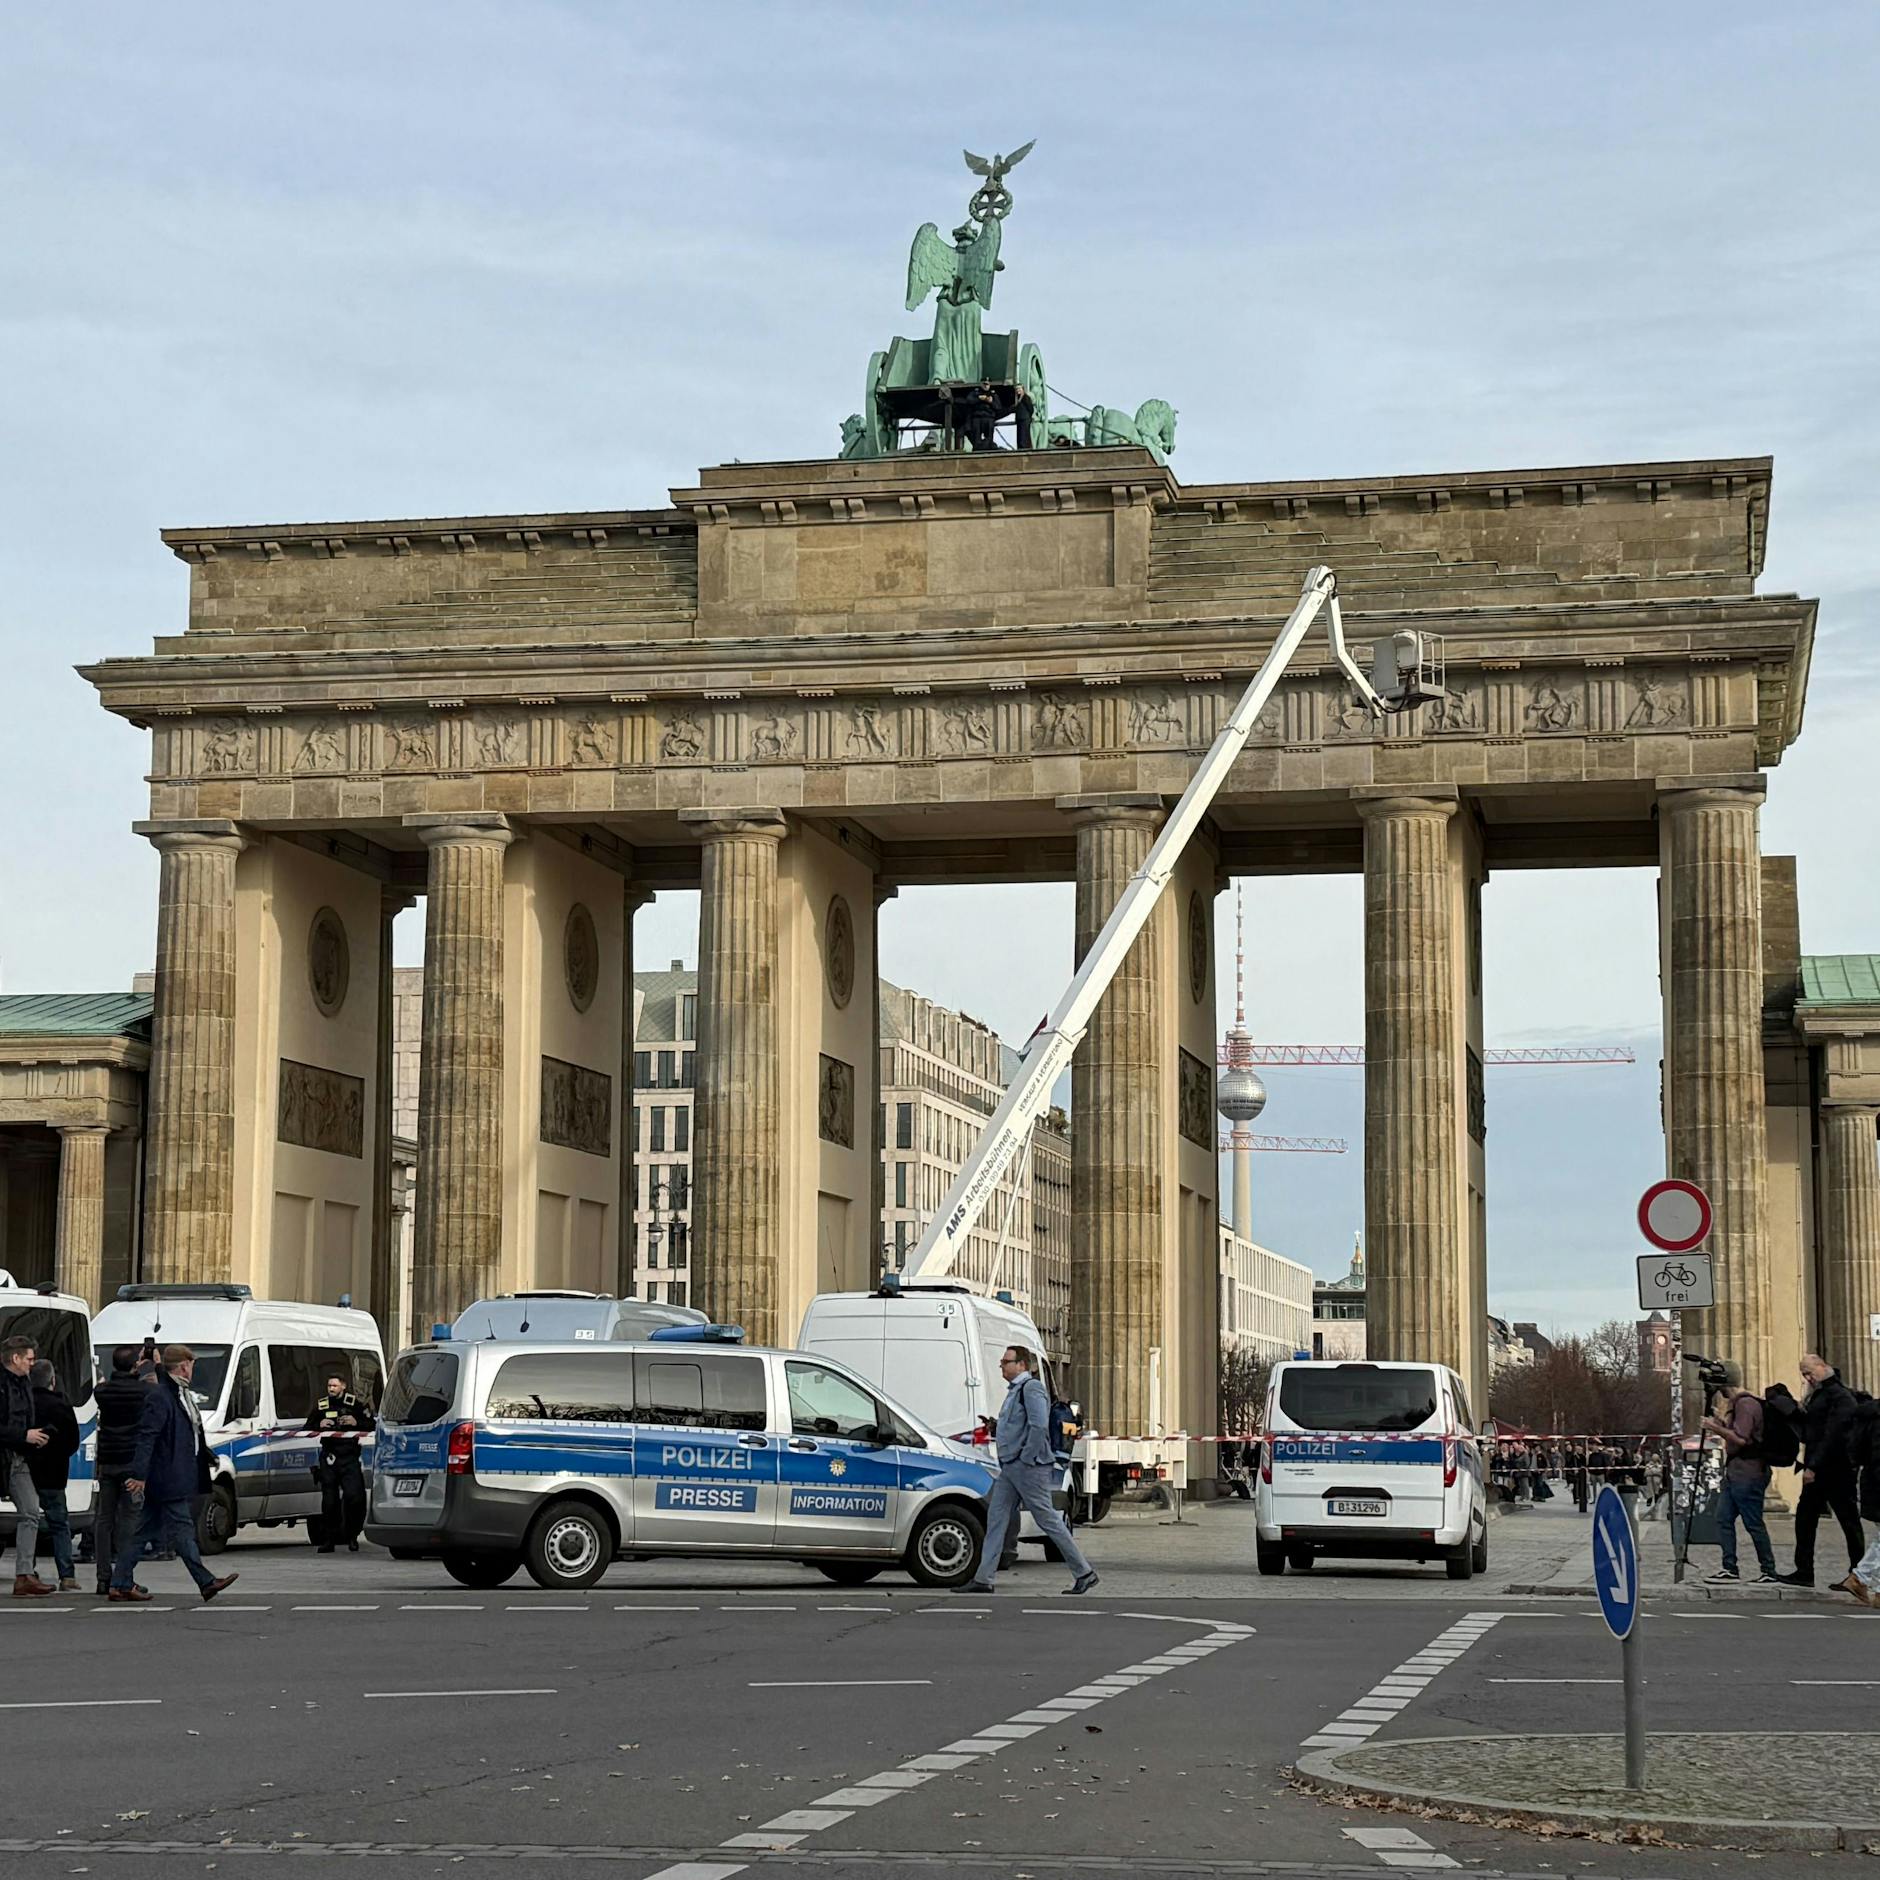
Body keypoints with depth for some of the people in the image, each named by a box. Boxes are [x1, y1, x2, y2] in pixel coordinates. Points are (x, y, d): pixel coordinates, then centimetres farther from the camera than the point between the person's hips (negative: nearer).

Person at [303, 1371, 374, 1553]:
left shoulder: (356, 1404, 6)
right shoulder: (320, 1406, 13)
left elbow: (372, 1426, 6)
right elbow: (306, 1429, 16)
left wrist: (356, 1423, -12)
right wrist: (319, 1426, -4)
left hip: (349, 1456, -2)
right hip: (328, 1456, 2)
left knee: (353, 1495, -14)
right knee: (329, 1501, 2)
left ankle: (352, 1536, 2)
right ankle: (328, 1540, 8)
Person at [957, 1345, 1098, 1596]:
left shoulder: (1032, 1388, -12)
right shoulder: (1016, 1390, 19)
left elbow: (1039, 1426, -22)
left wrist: (1026, 1458, -21)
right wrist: (994, 1429, 11)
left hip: (1028, 1466, -10)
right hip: (1010, 1467, 10)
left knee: (1047, 1519, -6)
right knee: (996, 1518, 5)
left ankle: (1084, 1573, 2)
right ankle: (984, 1578, 5)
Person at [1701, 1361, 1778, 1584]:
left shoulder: (1746, 1404, -14)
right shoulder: (1735, 1403, 17)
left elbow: (1742, 1439, -21)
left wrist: (1717, 1429, -13)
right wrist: (1719, 1423, 10)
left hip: (1748, 1474, -10)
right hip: (1734, 1472, 10)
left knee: (1753, 1524, -5)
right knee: (1723, 1518, 6)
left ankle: (1769, 1571, 2)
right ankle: (1729, 1569, 6)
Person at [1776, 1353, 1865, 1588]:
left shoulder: (1840, 1395, -13)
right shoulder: (1817, 1395, 17)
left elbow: (1832, 1435, -21)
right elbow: (1807, 1432, 20)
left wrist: (1814, 1466, -23)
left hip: (1837, 1470, -10)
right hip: (1817, 1471, 10)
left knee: (1849, 1520, -1)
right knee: (1805, 1517, 7)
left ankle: (1858, 1575, 4)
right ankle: (1804, 1571, 10)